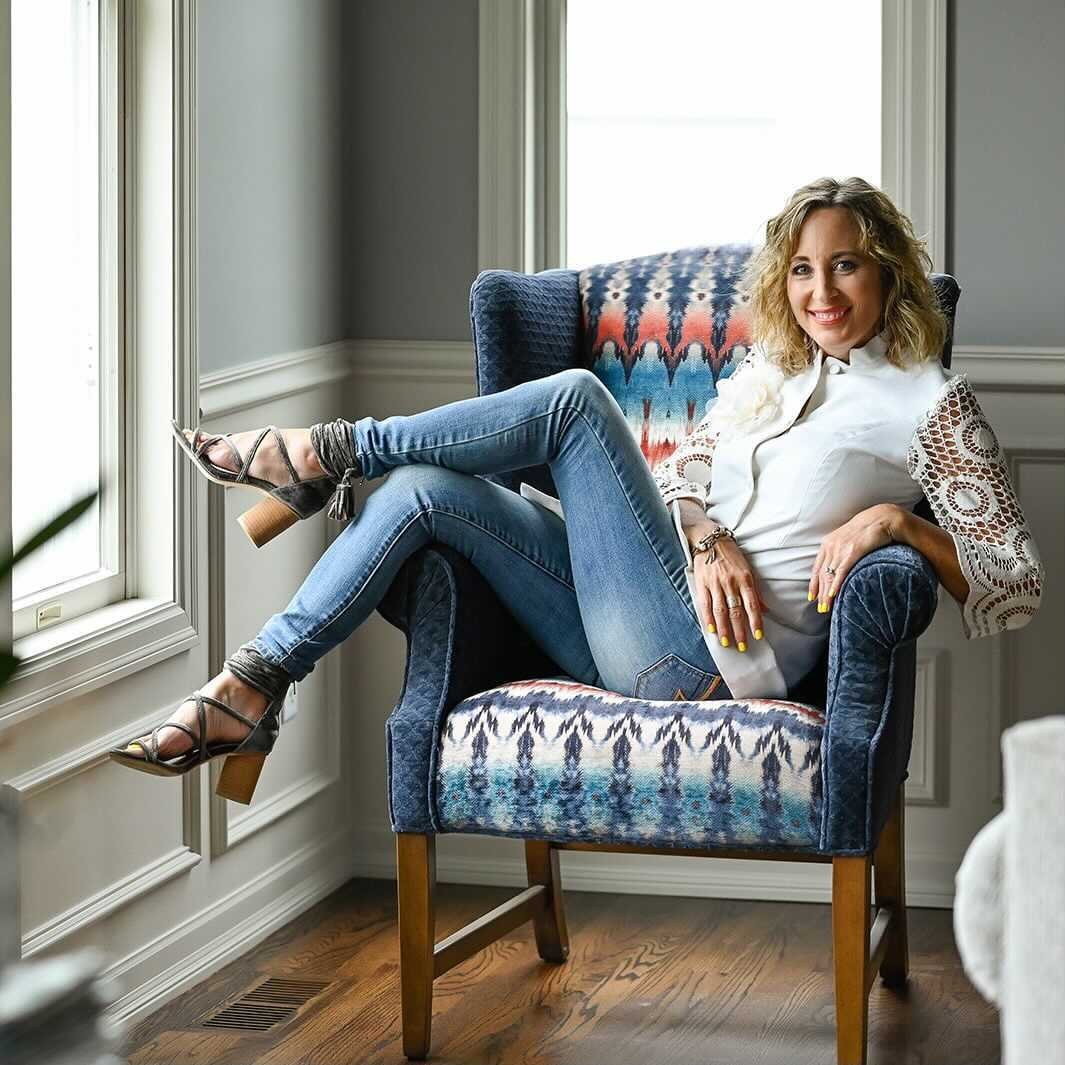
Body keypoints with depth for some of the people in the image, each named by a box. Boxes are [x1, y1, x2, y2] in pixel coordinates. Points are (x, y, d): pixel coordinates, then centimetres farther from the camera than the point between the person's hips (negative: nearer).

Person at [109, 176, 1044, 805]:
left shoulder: (930, 402, 2)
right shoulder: (766, 373, 22)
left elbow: (1018, 583, -2)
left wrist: (891, 519, -18)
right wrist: (705, 537, -5)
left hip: (706, 661, -7)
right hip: (641, 646, 7)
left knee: (577, 399, -16)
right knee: (424, 491, -10)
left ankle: (330, 454, 0)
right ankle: (254, 690, -12)